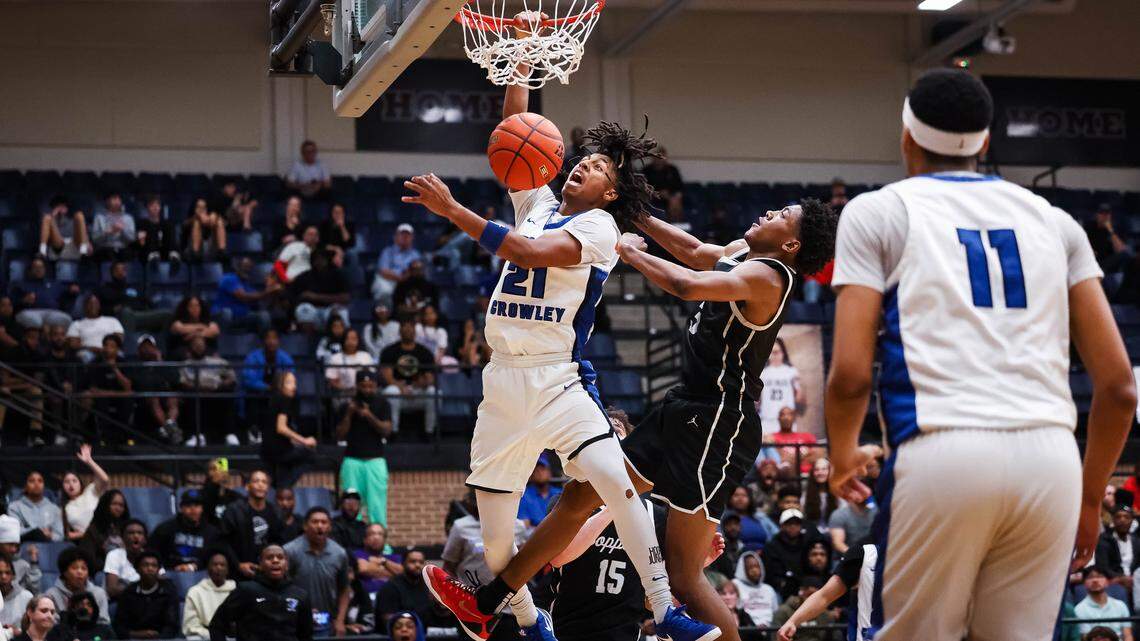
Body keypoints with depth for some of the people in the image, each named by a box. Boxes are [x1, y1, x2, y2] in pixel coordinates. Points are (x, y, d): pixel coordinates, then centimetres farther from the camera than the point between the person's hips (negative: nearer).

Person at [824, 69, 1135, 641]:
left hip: (943, 455, -3)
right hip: (1051, 460, 4)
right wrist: (1090, 497, 27)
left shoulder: (878, 211, 11)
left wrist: (842, 458, 20)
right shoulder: (1052, 220, 21)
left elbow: (850, 375, 0)